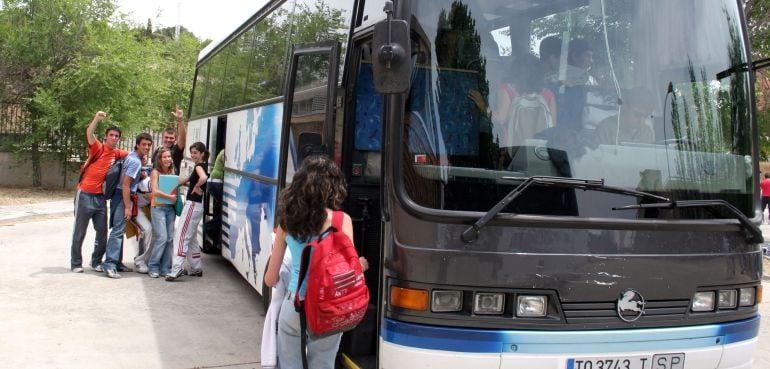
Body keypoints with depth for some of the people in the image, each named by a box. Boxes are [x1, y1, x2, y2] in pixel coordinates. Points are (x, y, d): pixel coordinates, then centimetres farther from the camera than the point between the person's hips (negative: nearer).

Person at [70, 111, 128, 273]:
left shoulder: (118, 154, 6)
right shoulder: (98, 148, -8)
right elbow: (89, 134, -26)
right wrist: (97, 119, -42)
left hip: (101, 197, 5)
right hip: (85, 195, -5)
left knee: (102, 232, 8)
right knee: (79, 231, 4)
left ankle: (96, 261, 23)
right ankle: (76, 263, 13)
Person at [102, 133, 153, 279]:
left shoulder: (131, 156, 13)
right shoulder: (135, 161, -16)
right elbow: (125, 185, -20)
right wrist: (127, 207, -21)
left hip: (122, 197, 10)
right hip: (123, 197, -10)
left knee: (119, 230, 14)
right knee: (118, 231, -13)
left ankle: (116, 262, 21)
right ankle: (109, 264, -16)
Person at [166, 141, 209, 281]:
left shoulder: (199, 166, -11)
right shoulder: (201, 166, 16)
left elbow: (203, 178, -32)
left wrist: (196, 187, -18)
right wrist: (188, 182, 8)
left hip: (193, 204, -10)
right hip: (196, 205, 10)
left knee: (182, 236, -13)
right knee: (192, 237, 16)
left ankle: (177, 268, -20)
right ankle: (196, 268, 21)